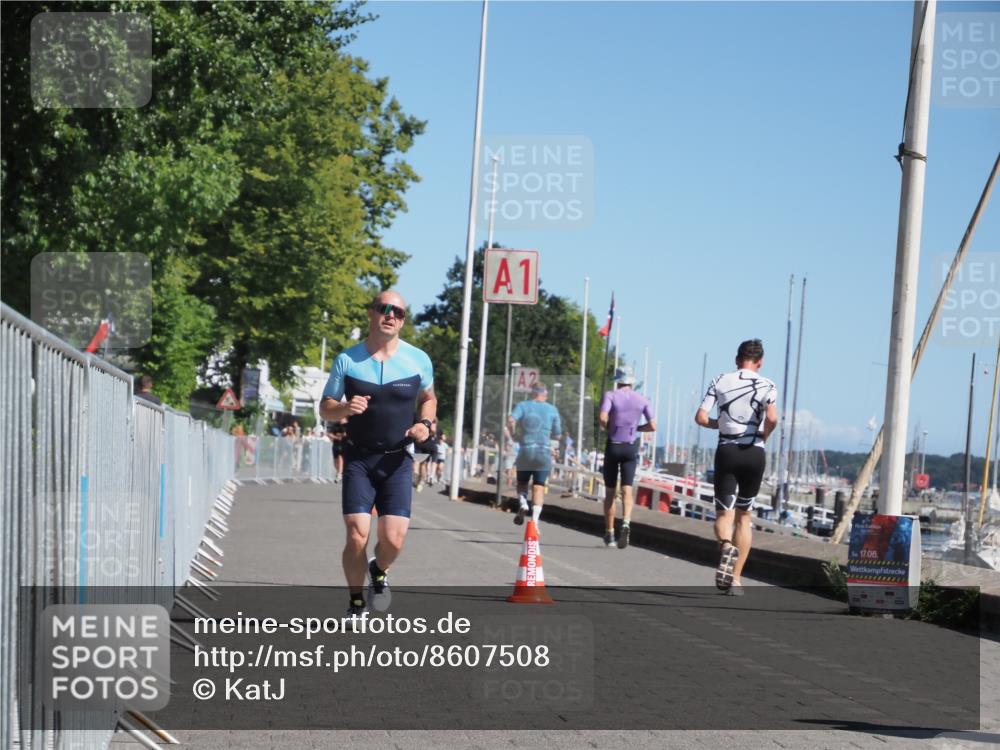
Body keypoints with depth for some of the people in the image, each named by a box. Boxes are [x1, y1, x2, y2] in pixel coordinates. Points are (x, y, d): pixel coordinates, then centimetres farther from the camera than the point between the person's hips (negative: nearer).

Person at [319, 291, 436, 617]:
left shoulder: (418, 360, 1)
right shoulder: (347, 360, -1)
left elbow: (428, 398, 18)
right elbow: (325, 408, 6)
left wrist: (425, 424, -3)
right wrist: (345, 409, -17)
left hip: (398, 460, 1)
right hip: (358, 458, -1)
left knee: (393, 540, -9)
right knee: (357, 537, -10)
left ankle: (379, 571, 27)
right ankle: (356, 604, 12)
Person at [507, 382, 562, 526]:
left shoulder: (523, 406, 2)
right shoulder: (552, 410, 6)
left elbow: (511, 420, -15)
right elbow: (557, 434, 9)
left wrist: (514, 435, 0)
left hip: (525, 451, 0)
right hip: (544, 452, 0)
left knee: (522, 483, 17)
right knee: (539, 487, 3)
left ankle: (522, 503, -12)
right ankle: (535, 519, -13)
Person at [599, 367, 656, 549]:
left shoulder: (610, 395, -5)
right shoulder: (642, 399, 3)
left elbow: (603, 418, -20)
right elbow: (652, 426, 0)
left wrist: (608, 428, 1)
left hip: (613, 446, -1)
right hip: (631, 447, 1)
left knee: (610, 492, 10)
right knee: (627, 490, -3)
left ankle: (609, 533, 13)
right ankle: (626, 522, -29)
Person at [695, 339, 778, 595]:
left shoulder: (720, 381, 5)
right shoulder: (766, 385, 0)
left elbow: (701, 417, -3)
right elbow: (772, 418, -17)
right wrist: (764, 435, 2)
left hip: (726, 451, 0)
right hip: (754, 453, 0)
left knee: (724, 513, 4)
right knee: (744, 516, 13)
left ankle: (726, 545, -33)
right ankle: (736, 579, 11)